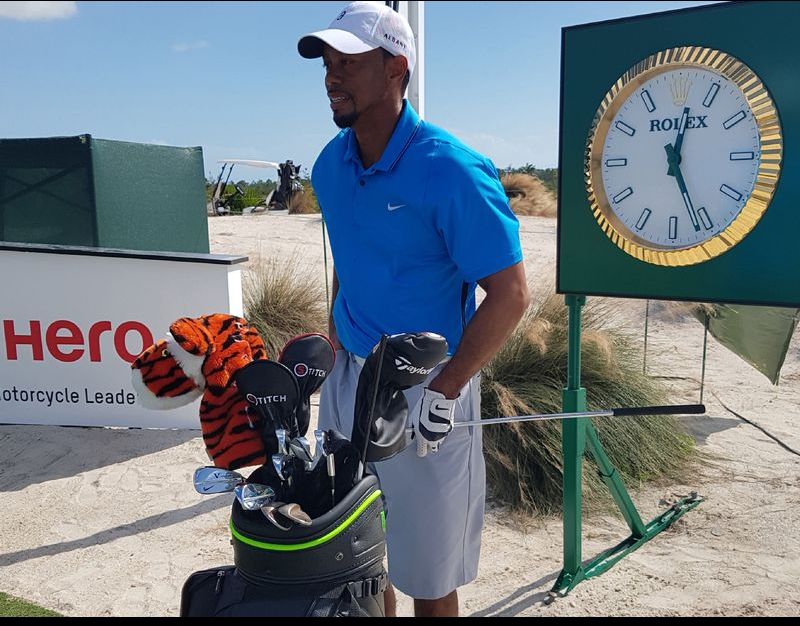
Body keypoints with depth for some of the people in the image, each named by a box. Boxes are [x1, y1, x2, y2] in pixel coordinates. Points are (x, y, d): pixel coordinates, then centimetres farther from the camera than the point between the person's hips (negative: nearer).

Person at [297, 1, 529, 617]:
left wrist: (441, 394, -20)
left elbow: (510, 294, -18)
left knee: (427, 572, 11)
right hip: (348, 378, 6)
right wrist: (335, 342, 14)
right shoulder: (330, 165, 3)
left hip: (425, 389, -6)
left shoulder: (450, 170, -18)